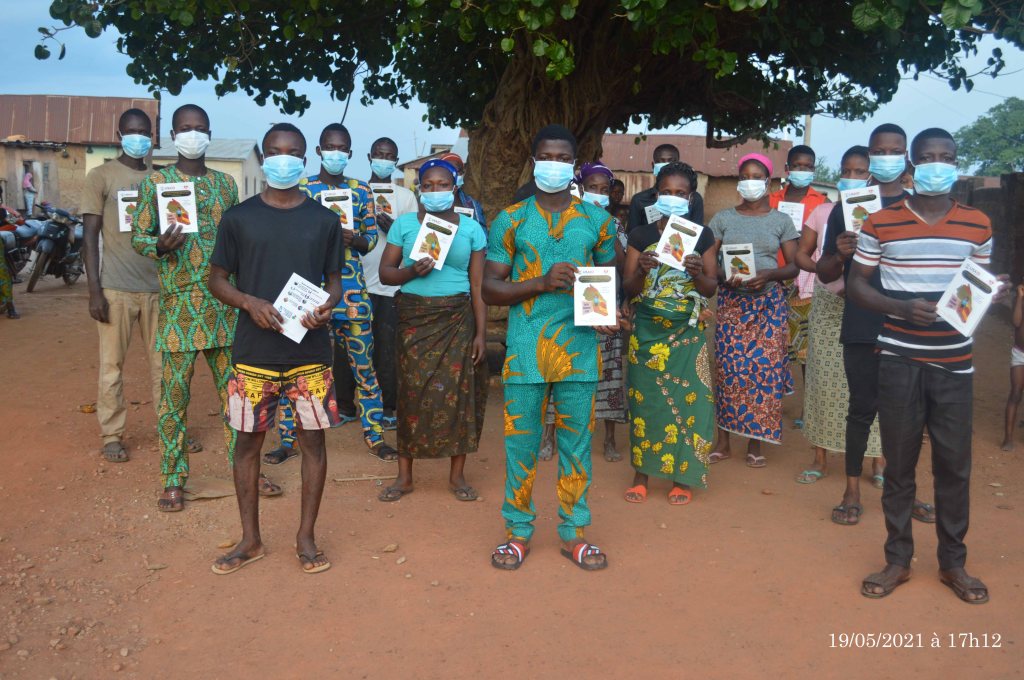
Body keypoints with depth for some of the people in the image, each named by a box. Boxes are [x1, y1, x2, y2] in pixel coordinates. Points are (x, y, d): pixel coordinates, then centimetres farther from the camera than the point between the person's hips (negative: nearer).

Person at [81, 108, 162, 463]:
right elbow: (90, 236, -1)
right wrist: (94, 290, -9)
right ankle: (112, 435, 12)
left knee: (164, 362, 5)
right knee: (112, 365, 3)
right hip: (116, 288, -3)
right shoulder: (101, 176, 2)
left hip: (158, 286, 3)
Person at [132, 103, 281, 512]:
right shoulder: (157, 182, 2)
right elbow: (138, 237, 0)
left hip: (224, 304, 3)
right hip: (179, 304, -3)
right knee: (175, 392, 2)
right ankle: (173, 480, 13)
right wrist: (161, 246, -22)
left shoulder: (225, 183, 12)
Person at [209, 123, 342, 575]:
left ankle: (306, 538, 20)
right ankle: (250, 539, 24)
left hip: (310, 350, 1)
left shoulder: (323, 219, 6)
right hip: (254, 351, 0)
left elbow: (334, 279, 10)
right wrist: (251, 303, -14)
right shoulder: (239, 217, 3)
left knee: (313, 439, 5)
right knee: (248, 440, 7)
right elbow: (217, 280, 5)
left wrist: (327, 307, -12)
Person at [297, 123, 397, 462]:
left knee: (363, 361, 3)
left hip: (352, 286, 1)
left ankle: (374, 435, 13)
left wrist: (355, 240, -12)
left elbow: (372, 235, 10)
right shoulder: (302, 188, 5)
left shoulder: (361, 190, 10)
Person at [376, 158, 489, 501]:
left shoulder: (472, 228, 5)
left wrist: (481, 333, -1)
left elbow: (478, 286, 3)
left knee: (459, 392, 0)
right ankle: (404, 476, 13)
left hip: (457, 319, 0)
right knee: (412, 392, 1)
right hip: (415, 317, 0)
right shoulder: (404, 224, 4)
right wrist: (411, 271, -16)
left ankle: (457, 474, 13)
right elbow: (385, 271, 4)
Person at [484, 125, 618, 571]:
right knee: (520, 442, 5)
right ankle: (518, 531, 20)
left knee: (576, 442, 8)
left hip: (579, 348, 1)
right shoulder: (510, 220, 4)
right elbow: (490, 288, 0)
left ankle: (573, 531, 22)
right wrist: (542, 283, -14)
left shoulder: (597, 221, 9)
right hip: (525, 349, -1)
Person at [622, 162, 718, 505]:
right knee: (646, 397, 0)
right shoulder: (640, 235, 3)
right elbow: (628, 288, 1)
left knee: (686, 397, -4)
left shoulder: (702, 236, 5)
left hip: (687, 330, 0)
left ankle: (682, 476, 8)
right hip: (647, 330, 0)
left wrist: (697, 273, -18)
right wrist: (642, 270, -20)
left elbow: (711, 288, 4)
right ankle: (641, 473, 11)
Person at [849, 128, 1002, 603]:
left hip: (954, 362, 2)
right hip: (900, 360, -2)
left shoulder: (978, 225, 7)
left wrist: (993, 295, -8)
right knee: (899, 461, 7)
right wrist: (902, 307, -14)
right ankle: (898, 560, 21)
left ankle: (953, 562, 24)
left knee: (954, 463, 7)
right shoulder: (881, 223, -1)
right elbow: (855, 284, 2)